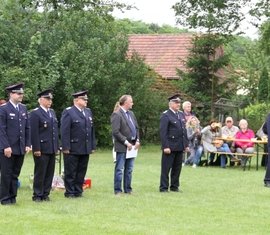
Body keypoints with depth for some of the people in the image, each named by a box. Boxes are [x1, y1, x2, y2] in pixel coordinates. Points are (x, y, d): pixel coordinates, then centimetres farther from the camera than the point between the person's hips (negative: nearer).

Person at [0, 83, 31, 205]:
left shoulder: (23, 108, 12)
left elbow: (27, 128, 14)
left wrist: (28, 144, 5)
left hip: (21, 148, 6)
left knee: (15, 174, 10)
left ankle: (12, 197, 16)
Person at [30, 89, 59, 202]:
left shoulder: (52, 112, 16)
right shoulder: (35, 113, -8)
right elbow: (34, 133, -12)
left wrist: (56, 146, 13)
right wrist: (36, 149, -16)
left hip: (52, 149, 7)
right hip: (42, 149, -7)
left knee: (49, 173, 9)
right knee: (40, 173, -1)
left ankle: (45, 194, 16)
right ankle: (37, 195, 7)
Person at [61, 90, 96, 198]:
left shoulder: (88, 112, 15)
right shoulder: (68, 112, -7)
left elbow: (92, 130, 16)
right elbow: (64, 131, -12)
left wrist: (93, 146, 12)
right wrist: (66, 147, -17)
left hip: (86, 149, 7)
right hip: (72, 149, -7)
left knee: (81, 172, 11)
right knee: (70, 172, 2)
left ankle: (78, 191, 19)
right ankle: (70, 192, 8)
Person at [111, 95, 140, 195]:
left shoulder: (131, 114, 14)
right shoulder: (116, 115, -11)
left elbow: (136, 128, 18)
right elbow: (116, 132, -17)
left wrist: (137, 140, 3)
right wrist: (126, 142, -18)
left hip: (132, 146, 8)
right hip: (122, 146, -8)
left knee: (129, 170, 13)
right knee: (119, 169, -2)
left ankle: (128, 189, 20)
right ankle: (118, 190, 3)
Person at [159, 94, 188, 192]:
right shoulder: (166, 115, -8)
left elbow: (184, 131, 18)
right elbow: (163, 132, -14)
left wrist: (186, 144, 13)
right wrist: (165, 146, -19)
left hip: (180, 147, 7)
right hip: (170, 146, -7)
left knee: (177, 168, 11)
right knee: (166, 168, -1)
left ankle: (174, 186, 20)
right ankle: (163, 188, 4)